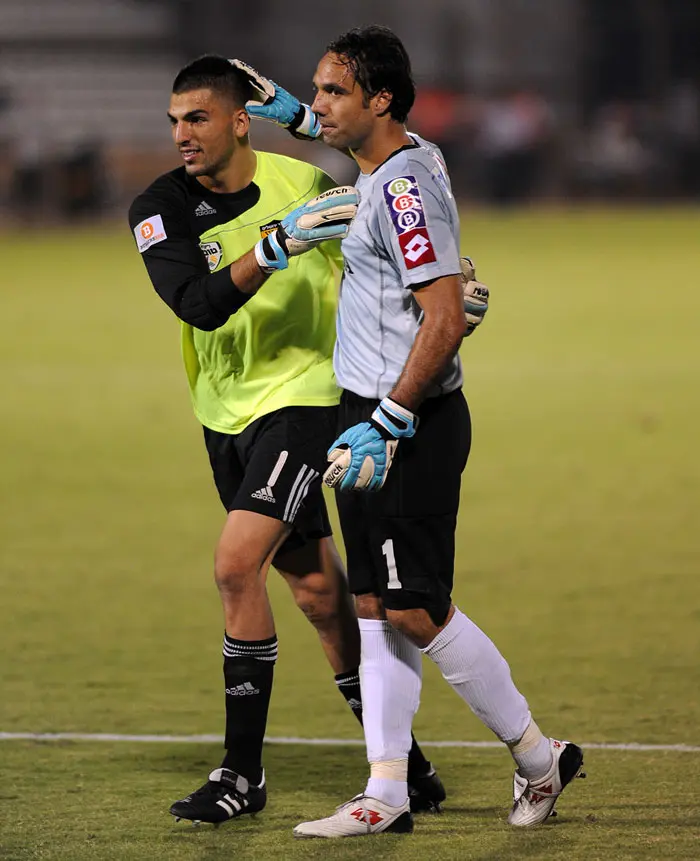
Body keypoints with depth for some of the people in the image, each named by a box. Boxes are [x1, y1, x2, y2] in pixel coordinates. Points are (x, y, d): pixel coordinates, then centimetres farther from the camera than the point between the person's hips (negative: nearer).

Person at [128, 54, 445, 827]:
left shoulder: (304, 184, -12)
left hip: (303, 396, -5)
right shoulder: (160, 208, -7)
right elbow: (200, 304, -25)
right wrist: (276, 246, -38)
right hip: (226, 411, 5)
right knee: (314, 585, 11)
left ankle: (244, 771, -10)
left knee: (236, 564, -18)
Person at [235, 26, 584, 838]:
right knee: (376, 609, 8)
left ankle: (537, 757, 8)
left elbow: (445, 319, -25)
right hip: (372, 418, 10)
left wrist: (385, 425, -25)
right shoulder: (399, 163, 9)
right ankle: (386, 794, 10)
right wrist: (295, 115, 35)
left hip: (412, 425, -10)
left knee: (416, 613, -6)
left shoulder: (405, 188, -20)